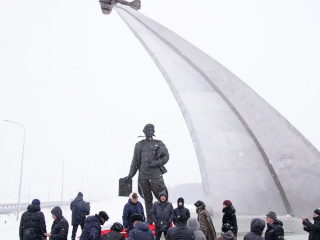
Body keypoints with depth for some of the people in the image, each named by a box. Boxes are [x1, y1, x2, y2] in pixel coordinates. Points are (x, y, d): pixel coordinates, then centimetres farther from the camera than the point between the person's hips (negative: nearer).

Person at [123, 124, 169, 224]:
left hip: (155, 174, -2)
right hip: (143, 175, 3)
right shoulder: (139, 145, 14)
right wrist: (130, 175, 12)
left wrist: (155, 163, -13)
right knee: (147, 199, 7)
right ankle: (149, 221, 14)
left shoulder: (159, 144, 7)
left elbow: (166, 157, 1)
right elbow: (135, 161, 15)